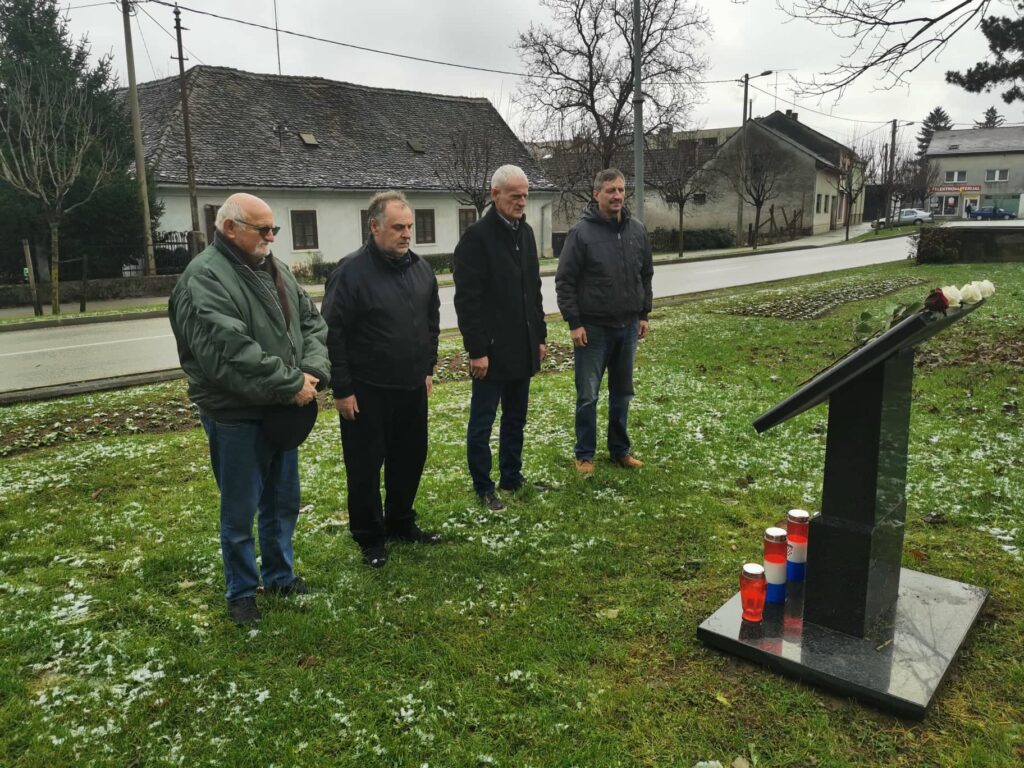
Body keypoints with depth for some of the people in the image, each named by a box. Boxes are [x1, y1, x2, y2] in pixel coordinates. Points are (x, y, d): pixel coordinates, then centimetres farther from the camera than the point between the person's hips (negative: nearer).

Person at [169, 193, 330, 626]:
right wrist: (291, 384, -21)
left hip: (283, 410, 8)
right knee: (239, 512, 6)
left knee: (283, 502, 19)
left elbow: (312, 321, 9)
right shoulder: (204, 279, -17)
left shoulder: (274, 270, 10)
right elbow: (230, 352, -28)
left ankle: (280, 575, 37)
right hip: (235, 416, -8)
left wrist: (313, 372, -10)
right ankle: (242, 592, 24)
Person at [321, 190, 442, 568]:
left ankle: (401, 523, 34)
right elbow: (333, 334, -14)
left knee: (410, 459, 16)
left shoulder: (420, 268, 5)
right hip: (366, 391, -6)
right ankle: (370, 538, 22)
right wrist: (342, 389, -14)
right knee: (365, 467, 5)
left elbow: (432, 321, 17)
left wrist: (428, 368, 14)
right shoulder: (351, 271, -14)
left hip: (412, 387, 6)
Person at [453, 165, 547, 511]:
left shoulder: (525, 233, 11)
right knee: (482, 423, 5)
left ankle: (512, 477, 30)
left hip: (522, 348, 8)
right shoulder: (477, 237, -13)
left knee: (516, 418, 17)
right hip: (492, 350, -7)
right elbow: (467, 300, -17)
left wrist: (540, 336, 15)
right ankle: (483, 488, 16)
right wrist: (477, 350, -19)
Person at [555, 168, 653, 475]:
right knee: (588, 396, 3)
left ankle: (620, 449, 27)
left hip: (628, 327, 5)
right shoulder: (581, 232, -11)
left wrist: (643, 314, 12)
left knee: (622, 393, 14)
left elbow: (645, 276, 15)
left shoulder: (637, 231, 5)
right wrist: (574, 323, -13)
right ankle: (585, 455, 17)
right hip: (593, 329, -5)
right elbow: (564, 282, -10)